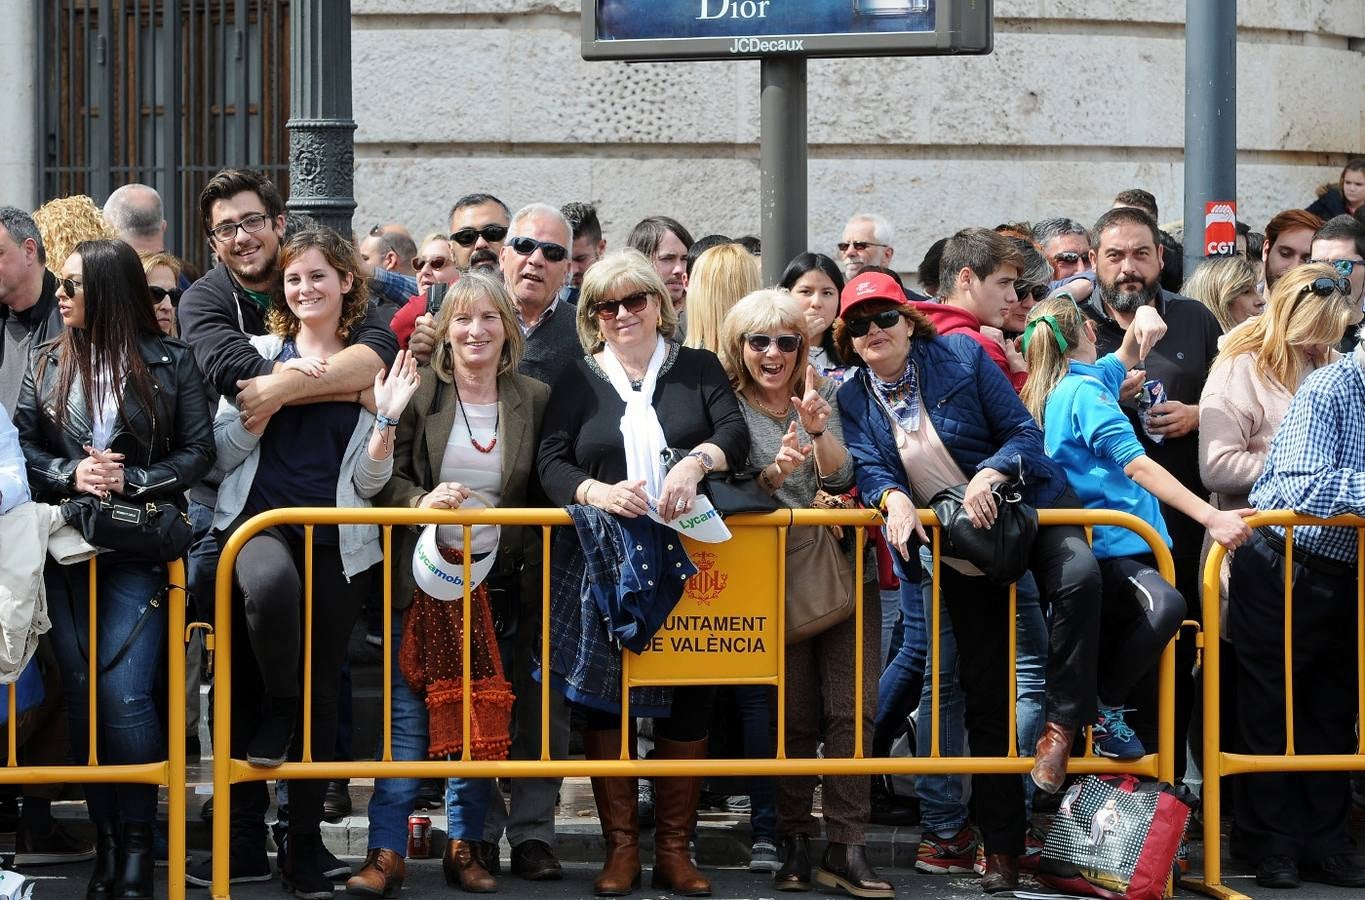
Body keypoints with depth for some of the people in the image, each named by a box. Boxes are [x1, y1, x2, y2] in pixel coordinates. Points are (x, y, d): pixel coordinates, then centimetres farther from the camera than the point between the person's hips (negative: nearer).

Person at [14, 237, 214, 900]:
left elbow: (199, 451, -2)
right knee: (82, 696, 2)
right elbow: (21, 446, 6)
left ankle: (137, 847, 0)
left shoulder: (169, 363, 1)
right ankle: (106, 842, 12)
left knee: (125, 695, -12)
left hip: (138, 550, -3)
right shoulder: (48, 364, 10)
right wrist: (69, 474, -12)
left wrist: (131, 481, -13)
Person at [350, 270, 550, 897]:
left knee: (484, 720, 6)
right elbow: (387, 477, -1)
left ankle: (467, 844, 17)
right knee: (408, 713, -5)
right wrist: (422, 501, -22)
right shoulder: (419, 393, 0)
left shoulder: (534, 400, 5)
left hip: (499, 583, 2)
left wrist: (534, 583, -3)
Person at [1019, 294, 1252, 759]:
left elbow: (1127, 355, 34)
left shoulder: (1056, 392, 19)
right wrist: (1211, 517, -27)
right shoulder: (1085, 391, -9)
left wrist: (1142, 319, 9)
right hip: (1109, 548, -11)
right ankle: (1103, 710, -21)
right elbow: (1136, 465, -20)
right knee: (1166, 605, -32)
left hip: (1104, 547, 11)